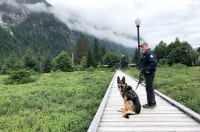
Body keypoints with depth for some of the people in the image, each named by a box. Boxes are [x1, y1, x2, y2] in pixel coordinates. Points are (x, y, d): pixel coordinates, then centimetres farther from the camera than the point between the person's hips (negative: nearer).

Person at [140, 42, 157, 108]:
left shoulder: (149, 53, -14)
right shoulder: (145, 54, 19)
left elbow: (153, 62, -27)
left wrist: (148, 69, -25)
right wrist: (142, 69, 16)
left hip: (149, 73, -11)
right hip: (146, 74, 11)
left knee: (149, 88, -6)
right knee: (149, 88, 17)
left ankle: (151, 103, 2)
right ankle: (152, 102, 27)